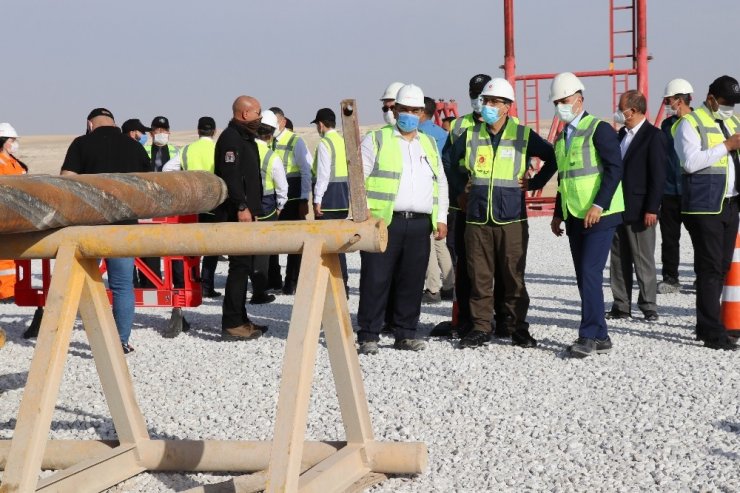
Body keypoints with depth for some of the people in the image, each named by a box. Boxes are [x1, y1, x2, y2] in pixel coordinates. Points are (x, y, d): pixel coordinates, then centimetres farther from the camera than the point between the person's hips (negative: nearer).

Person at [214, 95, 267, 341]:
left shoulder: (245, 138, 21)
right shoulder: (231, 138, -13)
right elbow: (230, 176, -23)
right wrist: (241, 207, -26)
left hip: (245, 212, 11)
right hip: (236, 213, -11)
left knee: (244, 266, 14)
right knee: (240, 266, -10)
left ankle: (240, 319, 22)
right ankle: (232, 324, -8)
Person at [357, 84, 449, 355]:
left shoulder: (429, 144, 20)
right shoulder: (376, 140, 4)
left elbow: (441, 183, 23)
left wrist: (441, 218, 14)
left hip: (420, 224, 5)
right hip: (383, 221, -5)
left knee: (412, 282, 7)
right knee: (376, 280, -5)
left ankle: (405, 334, 16)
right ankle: (368, 336, 0)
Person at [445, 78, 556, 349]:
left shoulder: (523, 135, 1)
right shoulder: (470, 135, 7)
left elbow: (552, 158, 11)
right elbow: (449, 162, 23)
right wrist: (459, 191, 18)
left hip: (512, 218, -2)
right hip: (477, 219, 2)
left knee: (514, 276, 2)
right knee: (479, 276, 3)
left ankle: (517, 327, 12)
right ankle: (481, 327, 12)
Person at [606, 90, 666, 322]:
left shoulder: (653, 136, -10)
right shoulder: (622, 134, 13)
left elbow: (658, 176, -14)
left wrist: (651, 209, -18)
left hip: (639, 210, -8)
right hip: (618, 207, 8)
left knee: (643, 260, -1)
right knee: (618, 260, 9)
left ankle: (648, 307, 7)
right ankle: (621, 306, 15)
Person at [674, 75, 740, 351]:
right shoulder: (691, 123, -6)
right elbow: (691, 162, -19)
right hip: (705, 207, -8)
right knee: (710, 268, -7)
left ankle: (706, 326, 18)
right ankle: (712, 333, -5)